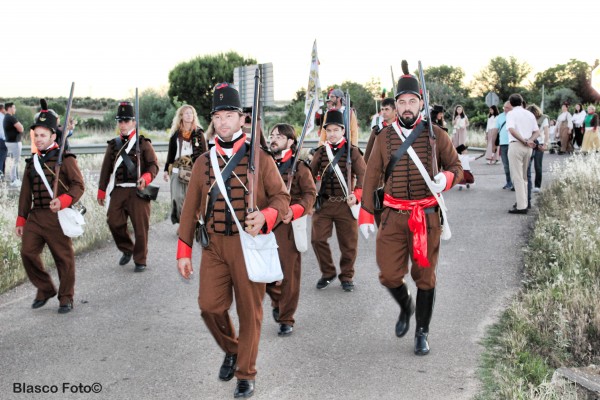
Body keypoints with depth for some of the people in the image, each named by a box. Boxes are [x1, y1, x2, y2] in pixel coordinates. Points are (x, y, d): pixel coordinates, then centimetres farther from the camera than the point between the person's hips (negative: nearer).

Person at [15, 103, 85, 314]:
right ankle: (45, 290, 17)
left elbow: (79, 185, -10)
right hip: (35, 216, 5)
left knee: (63, 257, 2)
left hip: (57, 216, -5)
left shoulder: (65, 159, -4)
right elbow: (25, 193, 17)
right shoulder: (32, 162, 13)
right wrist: (21, 220, 14)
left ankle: (66, 298, 17)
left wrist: (63, 201, -27)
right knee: (27, 252, -3)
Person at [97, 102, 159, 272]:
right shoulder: (113, 144, 13)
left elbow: (153, 164, -2)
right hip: (118, 191, 3)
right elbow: (106, 169, 16)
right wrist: (101, 191, 15)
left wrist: (146, 177, -22)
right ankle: (127, 249, 21)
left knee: (140, 226, -2)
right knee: (114, 222, -5)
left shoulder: (143, 143, 3)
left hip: (138, 191, -3)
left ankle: (140, 260, 12)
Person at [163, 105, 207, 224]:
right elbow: (171, 153, 14)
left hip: (194, 171, -2)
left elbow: (203, 153, 2)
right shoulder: (176, 134, 9)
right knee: (178, 198, -4)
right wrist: (166, 169, 10)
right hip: (177, 171, 2)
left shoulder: (198, 133, 4)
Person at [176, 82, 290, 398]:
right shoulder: (203, 162, 6)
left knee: (249, 310, 4)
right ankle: (231, 350, 28)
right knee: (210, 305, -3)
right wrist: (184, 251, 5)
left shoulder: (260, 158, -2)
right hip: (214, 245, 3)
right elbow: (190, 210, 8)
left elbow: (281, 197, -2)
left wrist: (265, 216, -24)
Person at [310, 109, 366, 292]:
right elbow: (310, 174, 9)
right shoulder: (321, 152, 7)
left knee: (349, 243, 4)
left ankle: (347, 276, 22)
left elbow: (363, 175, -6)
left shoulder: (353, 151, 0)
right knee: (318, 239, -2)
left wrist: (356, 195, -19)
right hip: (323, 203, 2)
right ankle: (327, 273, 17)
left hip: (345, 204, -2)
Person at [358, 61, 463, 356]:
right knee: (389, 275, -1)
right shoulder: (384, 137, 3)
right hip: (393, 217, 1)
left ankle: (422, 333, 23)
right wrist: (365, 215, 1)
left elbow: (456, 168, 7)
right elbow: (371, 177, 6)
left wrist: (446, 179, -18)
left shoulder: (436, 135, -1)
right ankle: (405, 307, 33)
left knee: (425, 276, 6)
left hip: (427, 217, -1)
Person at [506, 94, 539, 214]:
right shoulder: (530, 114, 15)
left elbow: (512, 130, -19)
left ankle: (521, 206, -10)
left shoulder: (511, 114, -3)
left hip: (516, 145, -6)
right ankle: (525, 202, 23)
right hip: (528, 148, 6)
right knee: (524, 176, 19)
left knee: (517, 176, -6)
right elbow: (537, 132, 9)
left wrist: (524, 141, -15)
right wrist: (530, 140, -5)